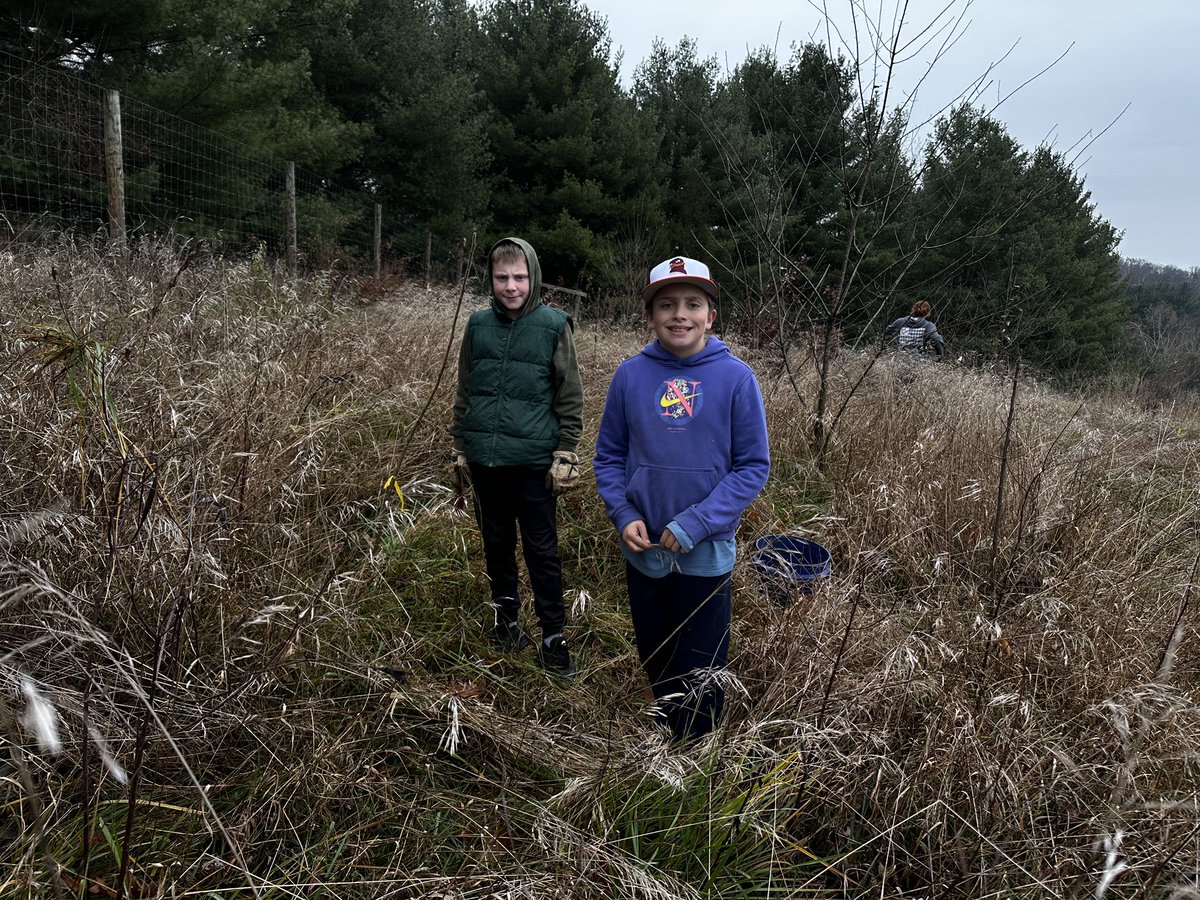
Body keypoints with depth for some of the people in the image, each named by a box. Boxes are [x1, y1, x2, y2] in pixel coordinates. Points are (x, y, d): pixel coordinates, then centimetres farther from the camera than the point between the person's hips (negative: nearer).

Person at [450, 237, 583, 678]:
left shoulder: (554, 326, -5)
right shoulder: (479, 324, 4)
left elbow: (570, 397, -3)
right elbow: (464, 389, 13)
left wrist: (565, 453, -6)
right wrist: (459, 443, 13)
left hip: (533, 461, -3)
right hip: (484, 459, 4)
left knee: (542, 550, 5)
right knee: (497, 543, 16)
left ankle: (553, 636, 17)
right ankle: (507, 617, 34)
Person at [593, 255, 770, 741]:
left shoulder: (735, 378, -12)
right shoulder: (631, 374, -5)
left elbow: (753, 466, -10)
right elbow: (608, 455, 3)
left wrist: (695, 524, -18)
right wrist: (624, 515, -12)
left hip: (707, 554, -2)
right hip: (643, 551, 3)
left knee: (700, 675, 14)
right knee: (655, 662, 21)